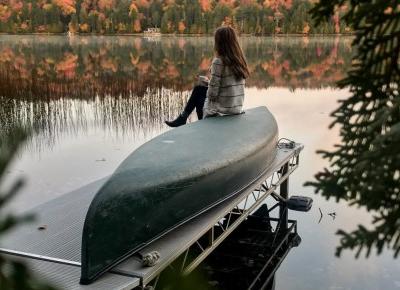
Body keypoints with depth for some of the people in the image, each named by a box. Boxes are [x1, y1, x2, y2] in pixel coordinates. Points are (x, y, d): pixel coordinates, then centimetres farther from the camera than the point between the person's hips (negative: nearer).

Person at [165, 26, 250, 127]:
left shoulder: (218, 61, -20)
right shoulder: (239, 60, 0)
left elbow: (212, 94, -19)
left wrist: (208, 82, 1)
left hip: (220, 110, -6)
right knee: (199, 88, 26)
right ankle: (182, 118, 38)